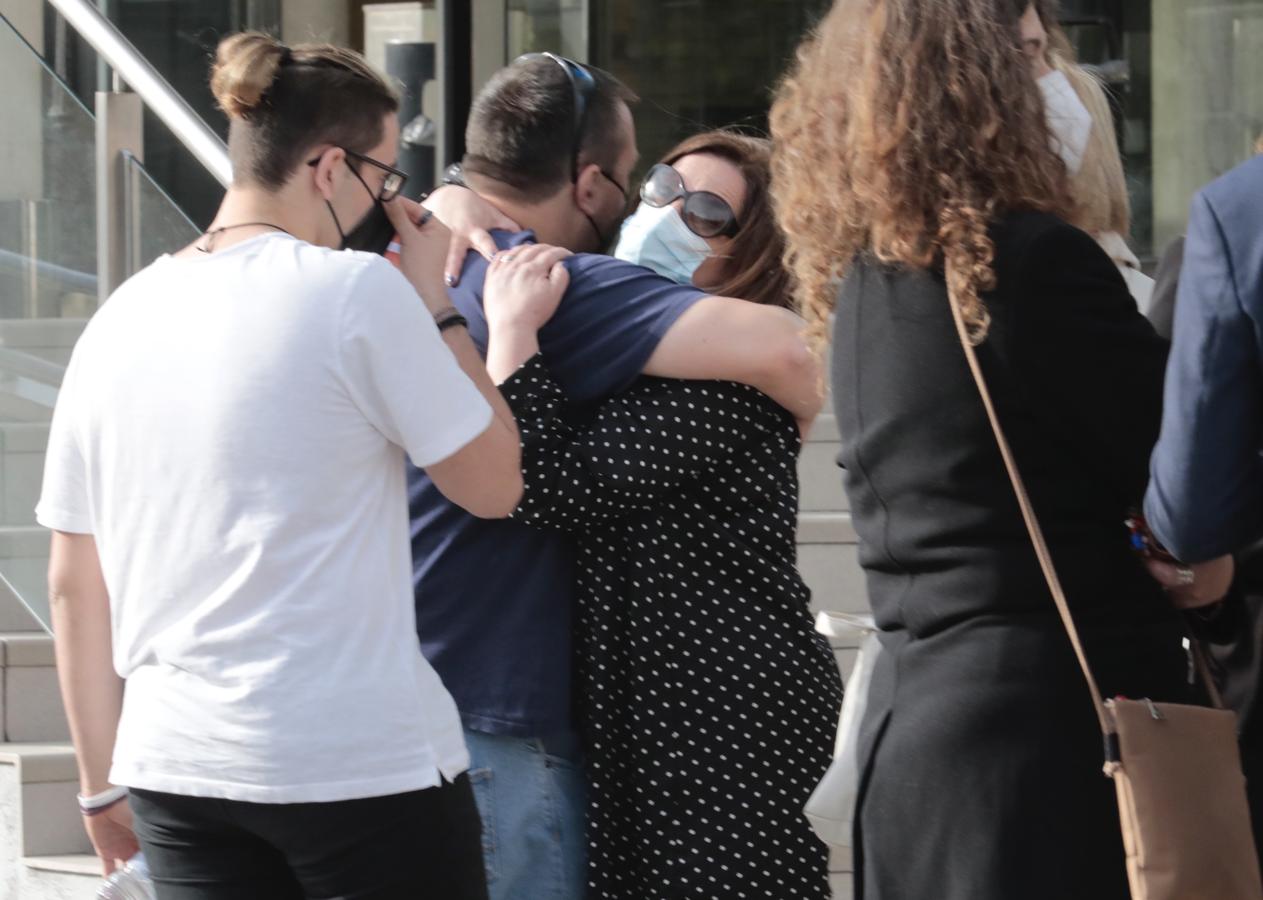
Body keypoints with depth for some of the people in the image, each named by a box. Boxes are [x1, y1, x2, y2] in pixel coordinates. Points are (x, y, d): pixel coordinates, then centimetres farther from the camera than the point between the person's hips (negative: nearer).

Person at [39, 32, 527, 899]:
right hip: (365, 762, -5)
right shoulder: (356, 289, -9)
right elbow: (494, 485, -2)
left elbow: (75, 582, 10)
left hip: (176, 765, 6)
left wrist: (102, 780, 18)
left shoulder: (120, 321, 8)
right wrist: (436, 304, 7)